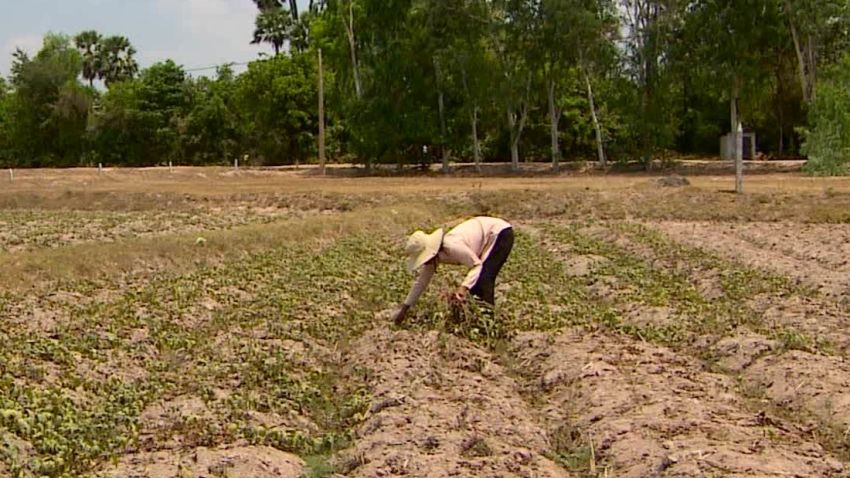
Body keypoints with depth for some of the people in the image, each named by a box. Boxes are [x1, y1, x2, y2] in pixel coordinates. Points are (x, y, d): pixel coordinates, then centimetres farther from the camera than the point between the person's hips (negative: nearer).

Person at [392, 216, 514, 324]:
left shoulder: (452, 247, -33)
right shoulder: (431, 253, -6)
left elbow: (477, 265, -27)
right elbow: (421, 282, 4)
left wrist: (464, 287, -41)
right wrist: (404, 308, 7)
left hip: (501, 233, -8)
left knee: (483, 279, -18)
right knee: (475, 280, 8)